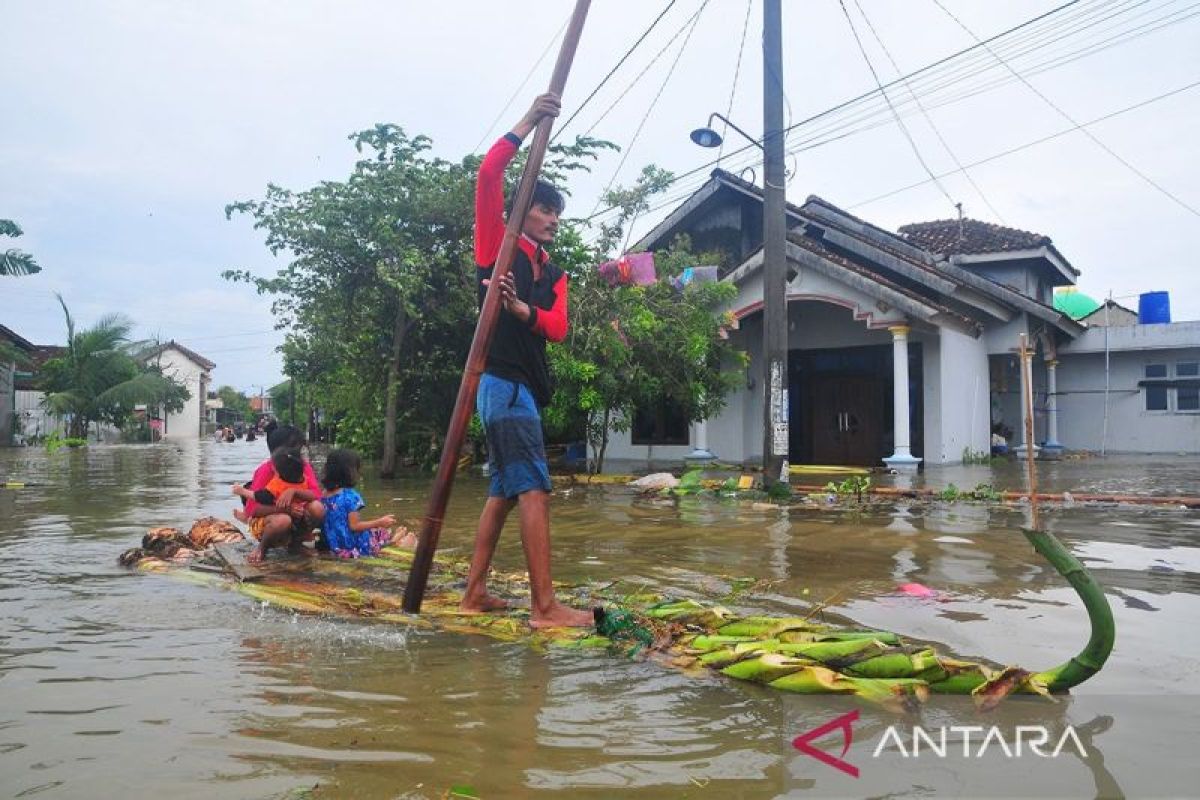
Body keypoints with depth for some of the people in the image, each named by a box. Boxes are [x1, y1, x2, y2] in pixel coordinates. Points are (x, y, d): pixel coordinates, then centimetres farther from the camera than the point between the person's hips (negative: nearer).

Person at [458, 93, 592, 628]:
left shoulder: (554, 275, 19)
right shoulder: (498, 244, 2)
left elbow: (558, 328, 2)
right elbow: (488, 174, -11)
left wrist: (523, 309, -19)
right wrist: (527, 123, -12)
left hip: (524, 388, 8)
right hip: (503, 382, -8)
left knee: (503, 492, 10)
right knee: (535, 490, -14)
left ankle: (474, 594, 17)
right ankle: (544, 607, -15)